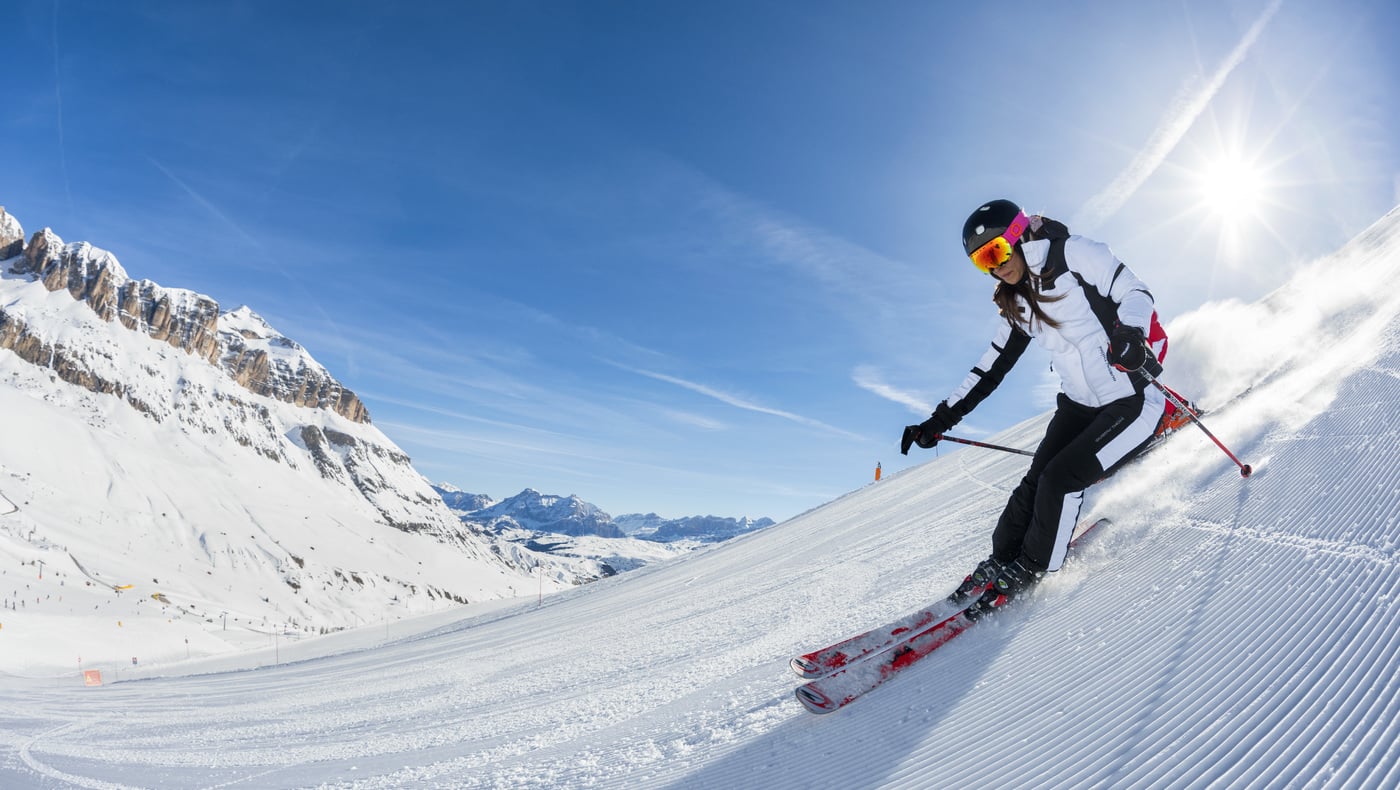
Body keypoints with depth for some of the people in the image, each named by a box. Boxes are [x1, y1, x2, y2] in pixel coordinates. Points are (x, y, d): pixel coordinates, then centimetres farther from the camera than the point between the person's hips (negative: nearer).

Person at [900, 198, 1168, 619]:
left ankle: (1030, 569, 2)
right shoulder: (1019, 307, 8)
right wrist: (940, 420, 8)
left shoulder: (1076, 255, -11)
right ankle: (1001, 561, 10)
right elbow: (989, 370, 11)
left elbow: (1135, 293, -13)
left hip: (1133, 400, -6)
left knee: (1061, 477, -16)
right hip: (1079, 405, 6)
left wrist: (1129, 332, -37)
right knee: (1037, 479, -6)